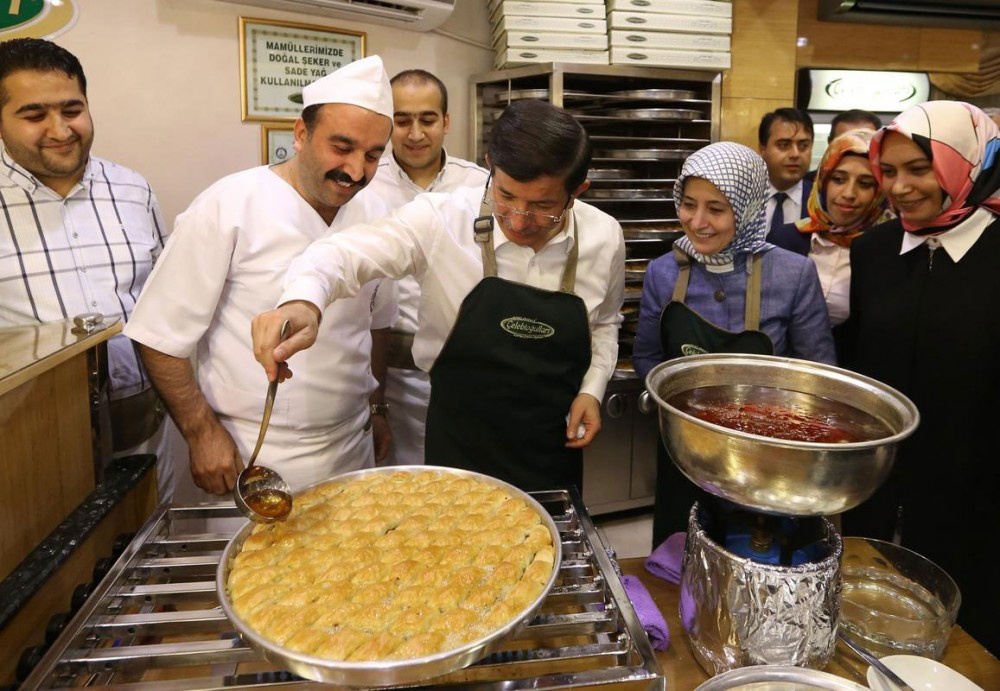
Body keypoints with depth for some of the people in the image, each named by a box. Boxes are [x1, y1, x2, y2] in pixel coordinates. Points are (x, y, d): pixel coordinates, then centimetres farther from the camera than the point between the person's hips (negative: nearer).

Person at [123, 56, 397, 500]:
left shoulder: (374, 216, 2)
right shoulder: (228, 207, -14)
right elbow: (160, 337, -11)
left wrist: (377, 406, 12)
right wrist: (202, 432, -13)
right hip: (247, 463, -5)